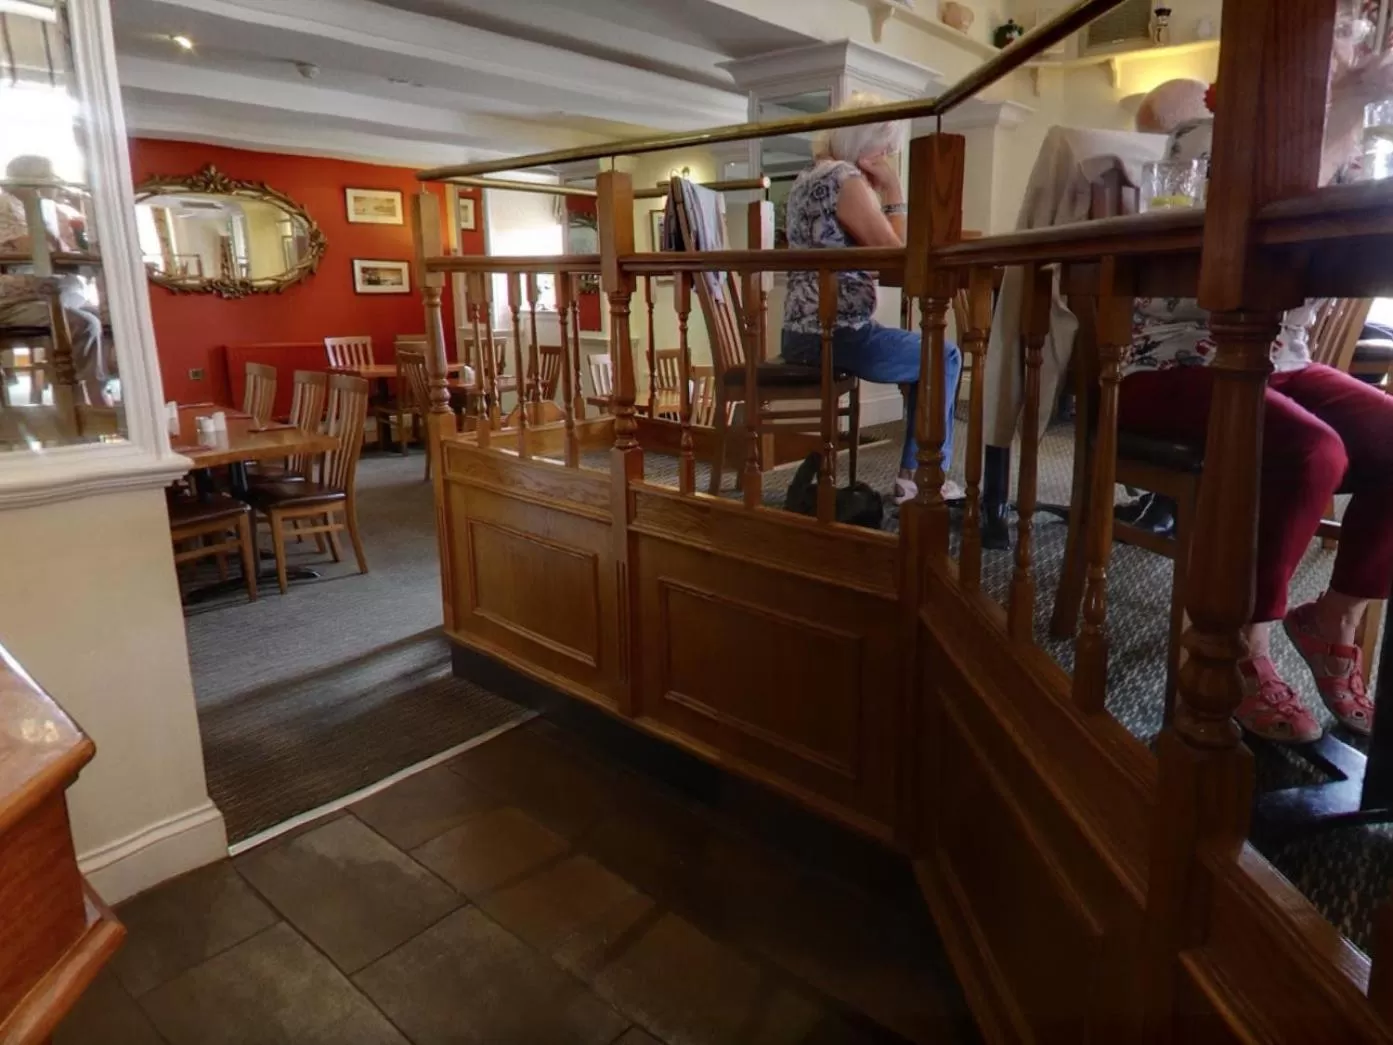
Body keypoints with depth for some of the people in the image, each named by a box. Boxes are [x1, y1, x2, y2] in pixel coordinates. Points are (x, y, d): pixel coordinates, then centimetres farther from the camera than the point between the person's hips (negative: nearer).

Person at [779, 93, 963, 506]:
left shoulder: (808, 177, 18)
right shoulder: (844, 177, -12)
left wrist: (875, 189, 16)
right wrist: (893, 189, -5)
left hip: (802, 334, 10)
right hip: (837, 335, -10)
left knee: (921, 353, 27)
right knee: (945, 356, 9)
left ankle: (918, 470, 30)